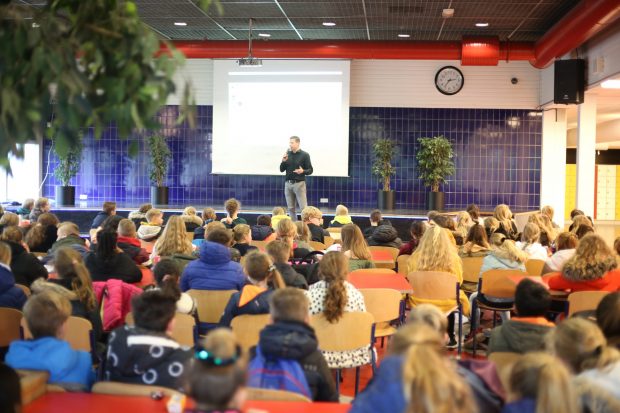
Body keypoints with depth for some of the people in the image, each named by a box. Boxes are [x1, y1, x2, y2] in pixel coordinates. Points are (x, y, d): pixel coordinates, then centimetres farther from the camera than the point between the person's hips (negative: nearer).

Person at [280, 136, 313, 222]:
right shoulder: (287, 154, 7)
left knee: (303, 207, -8)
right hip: (288, 183, 4)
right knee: (291, 208, 8)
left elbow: (310, 170, -2)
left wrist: (303, 171, -22)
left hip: (299, 183, -4)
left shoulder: (304, 155, -3)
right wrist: (283, 161, -9)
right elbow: (282, 170, 9)